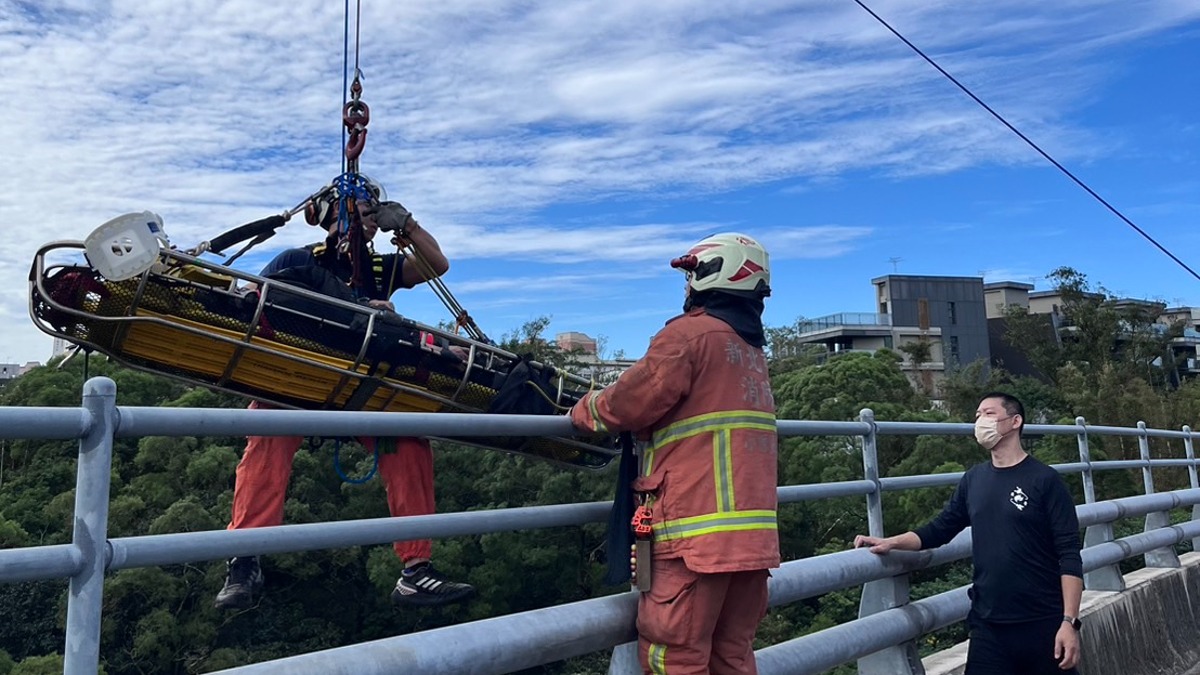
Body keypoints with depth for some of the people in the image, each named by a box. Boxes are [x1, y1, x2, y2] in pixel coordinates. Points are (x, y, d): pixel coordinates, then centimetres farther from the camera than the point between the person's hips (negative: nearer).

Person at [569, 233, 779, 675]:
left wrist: (584, 410, 9)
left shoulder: (691, 333, -7)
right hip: (752, 532, 9)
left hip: (698, 529, -9)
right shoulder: (751, 350, 19)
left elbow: (631, 403, -10)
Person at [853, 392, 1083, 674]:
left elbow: (1069, 555, -9)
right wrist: (889, 543, -4)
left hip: (1043, 624, -3)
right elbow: (940, 528, 10)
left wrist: (1069, 621, -15)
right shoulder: (973, 479, 6)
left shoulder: (1044, 480, -6)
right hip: (988, 626, 3)